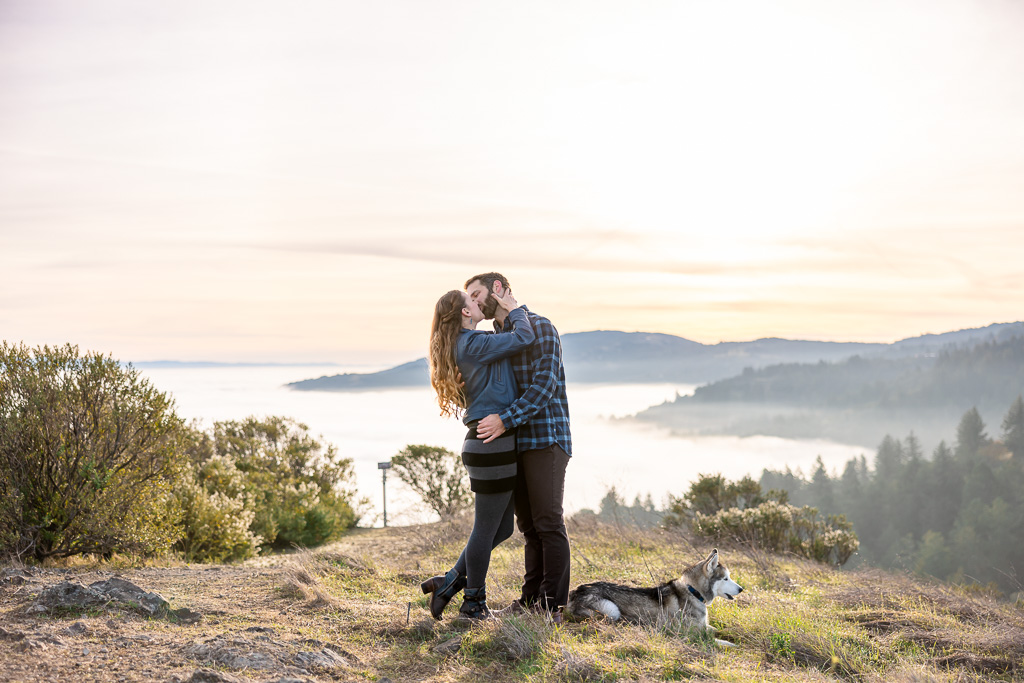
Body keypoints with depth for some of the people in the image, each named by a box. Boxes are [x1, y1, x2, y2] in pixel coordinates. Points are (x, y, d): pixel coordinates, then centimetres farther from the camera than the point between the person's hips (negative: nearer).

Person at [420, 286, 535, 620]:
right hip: (492, 445, -10)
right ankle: (474, 602, 16)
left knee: (502, 527, 16)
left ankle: (450, 582, 22)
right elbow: (524, 338, -18)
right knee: (487, 528, 2)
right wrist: (513, 308, -3)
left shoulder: (466, 345, 16)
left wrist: (508, 314, 16)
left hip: (489, 445, 10)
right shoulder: (473, 343, -15)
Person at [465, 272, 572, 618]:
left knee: (548, 522, -7)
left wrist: (505, 420, -26)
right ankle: (531, 598, 16)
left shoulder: (539, 327, -8)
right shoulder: (496, 338, 18)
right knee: (529, 525, 11)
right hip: (517, 443, 8)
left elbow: (544, 384, -19)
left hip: (546, 440, -8)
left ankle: (552, 605, -4)